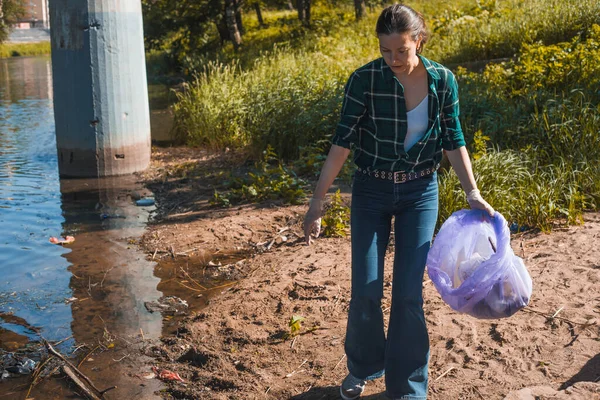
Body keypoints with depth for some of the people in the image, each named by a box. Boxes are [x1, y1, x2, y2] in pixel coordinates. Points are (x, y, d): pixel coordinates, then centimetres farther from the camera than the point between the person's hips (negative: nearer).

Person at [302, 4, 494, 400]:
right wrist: (319, 199, -15)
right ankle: (363, 367, 28)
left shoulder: (443, 81, -8)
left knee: (409, 292, -1)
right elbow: (343, 140, -13)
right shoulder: (365, 80, -14)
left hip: (420, 193, 1)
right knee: (366, 291, 0)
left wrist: (473, 193, -5)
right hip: (371, 191, -1)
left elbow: (454, 140, 2)